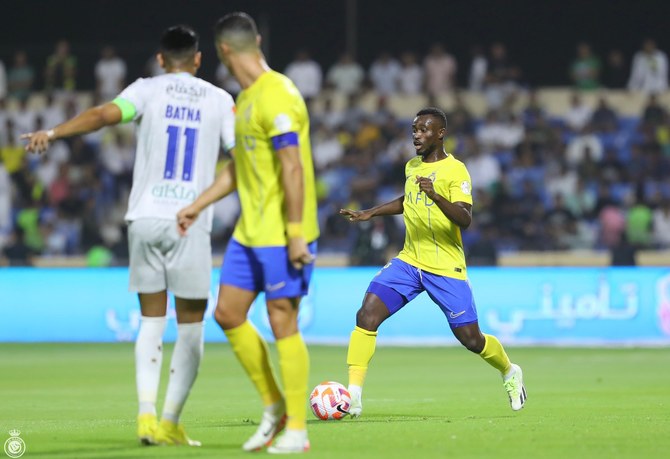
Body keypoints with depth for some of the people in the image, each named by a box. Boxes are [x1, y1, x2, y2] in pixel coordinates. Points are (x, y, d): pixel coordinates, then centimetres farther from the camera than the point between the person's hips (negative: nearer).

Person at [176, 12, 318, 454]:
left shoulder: (276, 97, -17)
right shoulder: (246, 98, 14)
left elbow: (292, 168, -21)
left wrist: (295, 232, -23)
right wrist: (198, 205, 24)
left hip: (282, 234, -10)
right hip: (250, 232, 10)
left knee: (283, 323, -5)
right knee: (228, 314, 10)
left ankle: (297, 430, 3)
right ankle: (274, 406, 21)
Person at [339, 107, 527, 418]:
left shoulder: (455, 170, -12)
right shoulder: (412, 166, 9)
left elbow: (465, 219, -25)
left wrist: (437, 197, -40)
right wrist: (369, 213, 24)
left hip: (446, 268, -5)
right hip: (409, 261, 5)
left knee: (471, 339, -1)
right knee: (367, 316, -15)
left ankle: (510, 373, 32)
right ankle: (353, 396, -15)